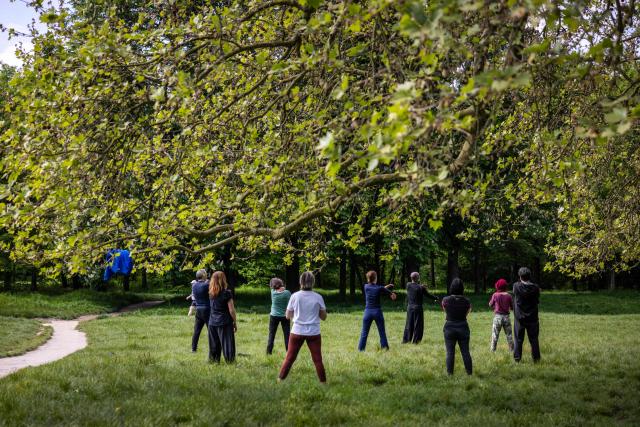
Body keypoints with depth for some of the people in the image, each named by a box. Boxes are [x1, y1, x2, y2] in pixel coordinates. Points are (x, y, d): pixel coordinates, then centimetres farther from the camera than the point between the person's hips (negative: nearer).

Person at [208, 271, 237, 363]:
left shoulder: (211, 293, 2)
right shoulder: (227, 293, -11)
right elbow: (231, 310, -10)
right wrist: (235, 322, 1)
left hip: (212, 323, 4)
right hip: (225, 323, -4)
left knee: (214, 345, 11)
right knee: (227, 344, 1)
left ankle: (214, 360, 15)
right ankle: (230, 361, 2)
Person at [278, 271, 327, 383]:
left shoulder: (295, 296, -5)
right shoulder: (318, 297, -5)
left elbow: (288, 316, 3)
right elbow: (323, 317, 3)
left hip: (297, 331, 0)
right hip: (313, 332, 0)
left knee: (289, 358, 11)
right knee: (317, 359, 7)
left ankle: (280, 380, 15)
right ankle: (323, 382, 10)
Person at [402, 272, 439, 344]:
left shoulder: (408, 285, -2)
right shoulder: (420, 287, -11)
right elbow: (428, 295, 0)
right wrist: (436, 298, 15)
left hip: (409, 307, 5)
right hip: (417, 308, -5)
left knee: (409, 324, 13)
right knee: (418, 325, 5)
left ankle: (405, 340, 15)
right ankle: (415, 341, 6)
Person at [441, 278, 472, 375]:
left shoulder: (445, 300, -10)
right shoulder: (467, 302, -7)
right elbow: (467, 312, 5)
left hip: (449, 328, -1)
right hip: (463, 327, 1)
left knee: (450, 352, 6)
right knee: (465, 352, 9)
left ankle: (450, 373, 7)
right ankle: (469, 372, 14)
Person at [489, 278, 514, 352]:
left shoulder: (495, 295, -8)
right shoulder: (508, 295, -6)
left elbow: (490, 305, 3)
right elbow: (512, 306, 1)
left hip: (497, 316, -1)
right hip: (506, 316, 1)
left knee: (495, 334, 7)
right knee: (509, 334, 11)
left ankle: (493, 349, 8)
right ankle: (511, 349, 16)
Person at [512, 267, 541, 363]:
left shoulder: (516, 286, -12)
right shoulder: (535, 288, -8)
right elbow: (537, 301, 5)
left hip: (519, 318, -1)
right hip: (532, 318, 1)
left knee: (518, 339, 8)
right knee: (534, 339, 9)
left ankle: (517, 358, 9)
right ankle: (536, 358, 13)